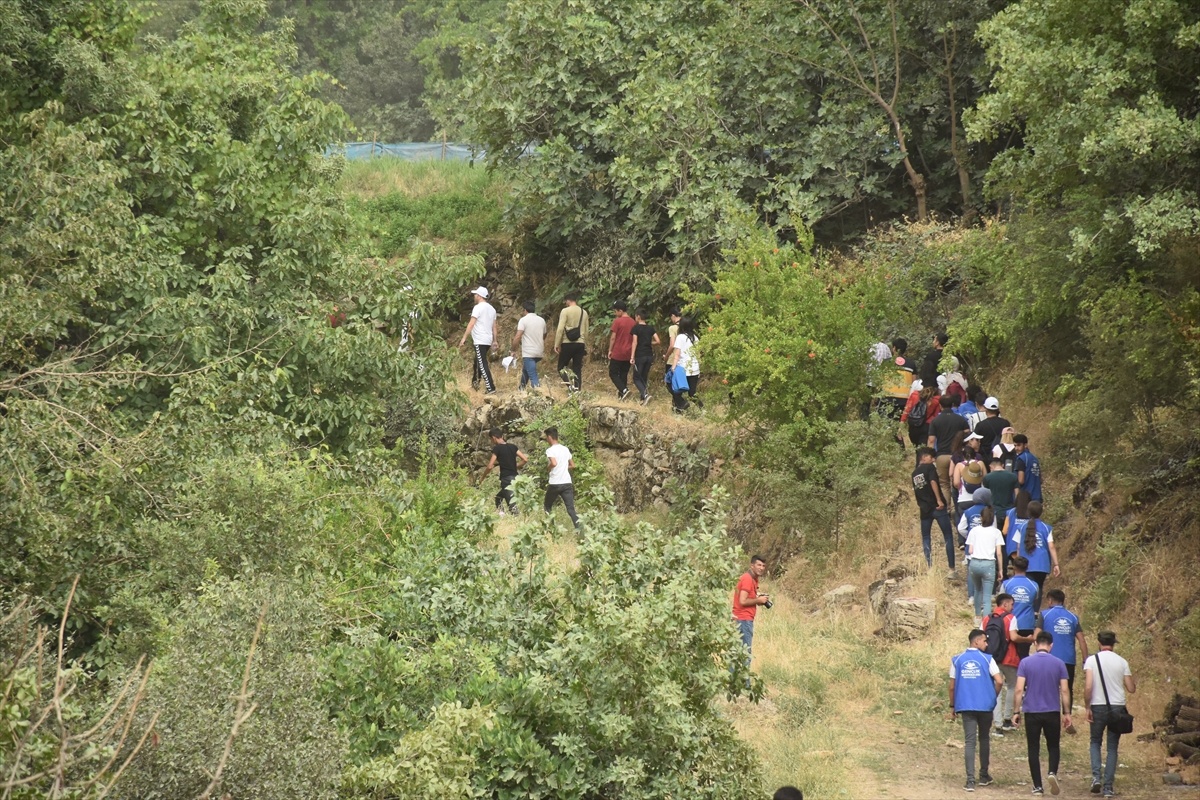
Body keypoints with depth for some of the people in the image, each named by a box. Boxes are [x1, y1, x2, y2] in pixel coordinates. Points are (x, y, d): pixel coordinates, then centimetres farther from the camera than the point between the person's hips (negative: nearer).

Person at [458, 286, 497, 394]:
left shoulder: (478, 307, -11)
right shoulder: (492, 309, 14)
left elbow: (471, 324, -17)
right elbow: (494, 327, 17)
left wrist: (464, 337, -16)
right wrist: (495, 341, 21)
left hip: (479, 341, -9)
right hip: (488, 340, 9)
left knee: (482, 364, -9)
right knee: (477, 362, 23)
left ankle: (491, 388, -15)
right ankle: (475, 383, 30)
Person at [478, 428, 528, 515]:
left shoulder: (497, 448, -8)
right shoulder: (513, 447, 9)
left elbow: (490, 467, -9)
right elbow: (525, 460, 7)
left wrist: (482, 478, 5)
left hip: (506, 479, -7)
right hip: (515, 478, 7)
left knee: (512, 505, -10)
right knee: (498, 498, 23)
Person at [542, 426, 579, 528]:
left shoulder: (550, 450, -8)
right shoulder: (565, 449, 13)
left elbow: (554, 463, -25)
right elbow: (572, 465, 19)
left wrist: (548, 467, -4)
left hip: (555, 484, -5)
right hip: (567, 483, 5)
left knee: (547, 507, 16)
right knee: (571, 509, -3)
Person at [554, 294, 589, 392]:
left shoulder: (565, 311, -6)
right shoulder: (584, 313, 10)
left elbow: (560, 329, -12)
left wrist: (557, 344, -6)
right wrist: (585, 346, 25)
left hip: (567, 343, -4)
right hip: (580, 343, 4)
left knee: (561, 367, 5)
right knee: (578, 369, 7)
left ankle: (570, 383, -19)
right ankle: (577, 389, 1)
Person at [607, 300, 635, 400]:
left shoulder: (617, 321, -14)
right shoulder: (632, 322, 6)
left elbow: (613, 337, -12)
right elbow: (634, 339, 9)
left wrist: (610, 350, 0)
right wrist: (632, 355, 14)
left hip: (617, 353, -6)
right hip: (628, 354, 6)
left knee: (613, 374, 3)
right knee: (624, 375, 13)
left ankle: (624, 390, -16)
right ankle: (621, 395, 12)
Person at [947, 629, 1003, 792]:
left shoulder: (957, 660, 2)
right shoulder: (987, 659, -4)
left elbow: (952, 686, 3)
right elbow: (999, 681, -12)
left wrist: (953, 707, 13)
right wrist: (993, 697, 7)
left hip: (966, 706, 1)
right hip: (985, 705, -1)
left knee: (969, 741, -2)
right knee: (984, 739, 18)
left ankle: (970, 780, -13)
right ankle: (984, 776, 26)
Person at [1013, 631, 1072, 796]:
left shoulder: (1025, 663, -3)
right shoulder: (1059, 664, 0)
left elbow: (1019, 690, -6)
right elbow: (1064, 691, 0)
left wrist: (1016, 711, 0)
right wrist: (1067, 713, 8)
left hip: (1031, 712, -1)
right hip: (1052, 712, 1)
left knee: (1033, 749, 7)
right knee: (1053, 746, 14)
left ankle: (1037, 786, 5)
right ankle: (1052, 772, -12)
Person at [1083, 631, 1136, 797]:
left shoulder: (1092, 660, -5)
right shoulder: (1122, 662, 1)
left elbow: (1088, 687, -15)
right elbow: (1131, 689, 3)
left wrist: (1088, 707, -5)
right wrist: (1135, 682, 25)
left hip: (1098, 707, -1)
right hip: (1117, 707, 1)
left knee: (1095, 742, 18)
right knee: (1112, 747, 9)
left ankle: (1096, 777, -3)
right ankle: (1108, 787, 5)